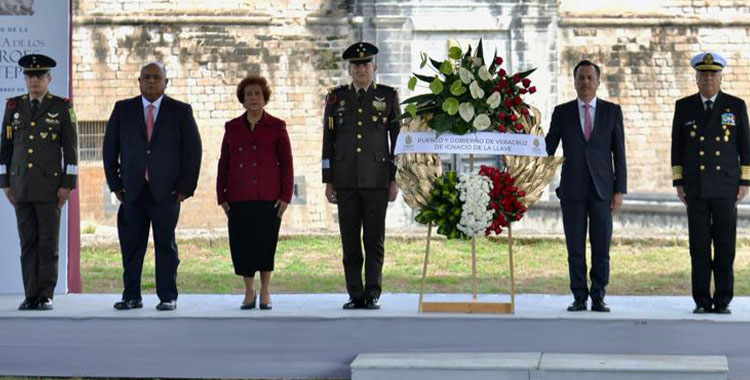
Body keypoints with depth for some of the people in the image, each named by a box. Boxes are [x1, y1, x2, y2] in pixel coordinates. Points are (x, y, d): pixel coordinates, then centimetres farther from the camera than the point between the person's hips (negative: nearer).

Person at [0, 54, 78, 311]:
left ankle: (46, 296, 1)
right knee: (27, 242, 3)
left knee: (48, 242, -3)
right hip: (21, 186, 3)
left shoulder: (62, 107, 1)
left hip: (50, 185, -3)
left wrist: (67, 184, -7)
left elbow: (70, 148, -1)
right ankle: (31, 296, 6)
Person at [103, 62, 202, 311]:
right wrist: (115, 184, 4)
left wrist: (186, 187, -3)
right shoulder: (123, 110, 9)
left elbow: (193, 150, 4)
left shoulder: (181, 111, 5)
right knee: (131, 245, 2)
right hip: (132, 192, 2)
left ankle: (168, 297, 7)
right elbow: (110, 149, 11)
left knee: (166, 245, 2)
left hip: (166, 191, -2)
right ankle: (131, 297, 8)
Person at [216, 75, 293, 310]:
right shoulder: (232, 128, 11)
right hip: (239, 198, 2)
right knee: (241, 245, -1)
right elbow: (223, 164, 13)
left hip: (268, 198, -2)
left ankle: (265, 291, 10)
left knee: (265, 244, -2)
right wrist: (221, 197, 6)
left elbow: (286, 163, 3)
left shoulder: (276, 127, 5)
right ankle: (249, 292, 12)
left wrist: (285, 197, -4)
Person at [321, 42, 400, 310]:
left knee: (374, 240, -2)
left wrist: (395, 180, -1)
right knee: (350, 240, 1)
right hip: (346, 180, 2)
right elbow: (328, 141, 10)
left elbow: (397, 139, 5)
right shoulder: (337, 97, 10)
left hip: (377, 179, -2)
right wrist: (328, 181, 4)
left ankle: (372, 295, 3)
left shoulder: (388, 96, 6)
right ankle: (355, 295, 6)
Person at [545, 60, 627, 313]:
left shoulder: (612, 111, 6)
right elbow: (548, 150, 7)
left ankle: (598, 298, 5)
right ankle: (579, 298, 7)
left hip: (602, 188, 0)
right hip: (572, 189, 0)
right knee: (575, 247, 1)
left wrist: (619, 190, -2)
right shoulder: (562, 112, 7)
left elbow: (619, 153, 4)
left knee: (601, 247, -1)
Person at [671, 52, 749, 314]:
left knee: (725, 244, -2)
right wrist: (678, 183, 1)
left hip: (726, 185, -1)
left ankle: (723, 300, 4)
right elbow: (677, 146, 7)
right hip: (696, 188, 1)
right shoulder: (684, 107, 5)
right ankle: (702, 301, 5)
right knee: (699, 246, 0)